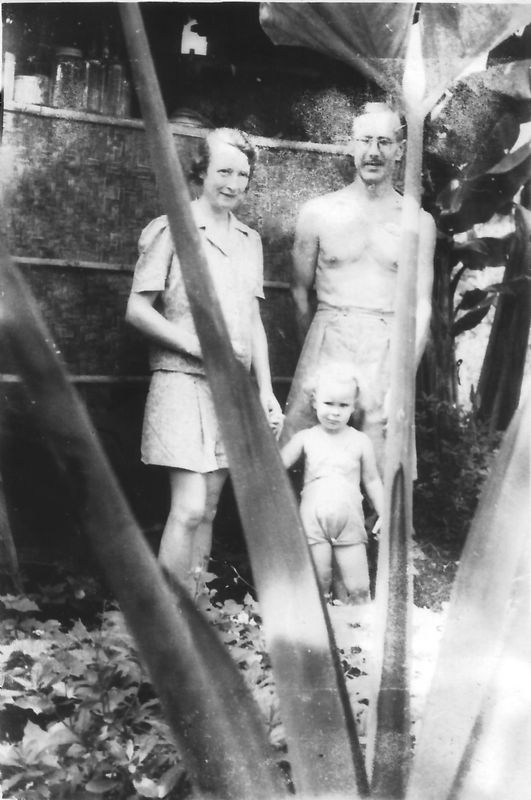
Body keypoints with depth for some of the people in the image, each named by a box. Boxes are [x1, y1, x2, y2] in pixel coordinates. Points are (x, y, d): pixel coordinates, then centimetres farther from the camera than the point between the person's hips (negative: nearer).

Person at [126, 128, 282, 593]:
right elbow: (138, 310, -7)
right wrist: (200, 348, -14)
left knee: (208, 509, 9)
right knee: (189, 508, -12)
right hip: (184, 382, -6)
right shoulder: (172, 230, -4)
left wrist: (267, 391, 11)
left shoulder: (250, 241, 15)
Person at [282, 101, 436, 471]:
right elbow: (300, 291, 13)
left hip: (389, 350, 0)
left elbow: (421, 307, 3)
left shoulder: (418, 223, 6)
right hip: (326, 341, 0)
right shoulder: (318, 212, 7)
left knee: (381, 469, -3)